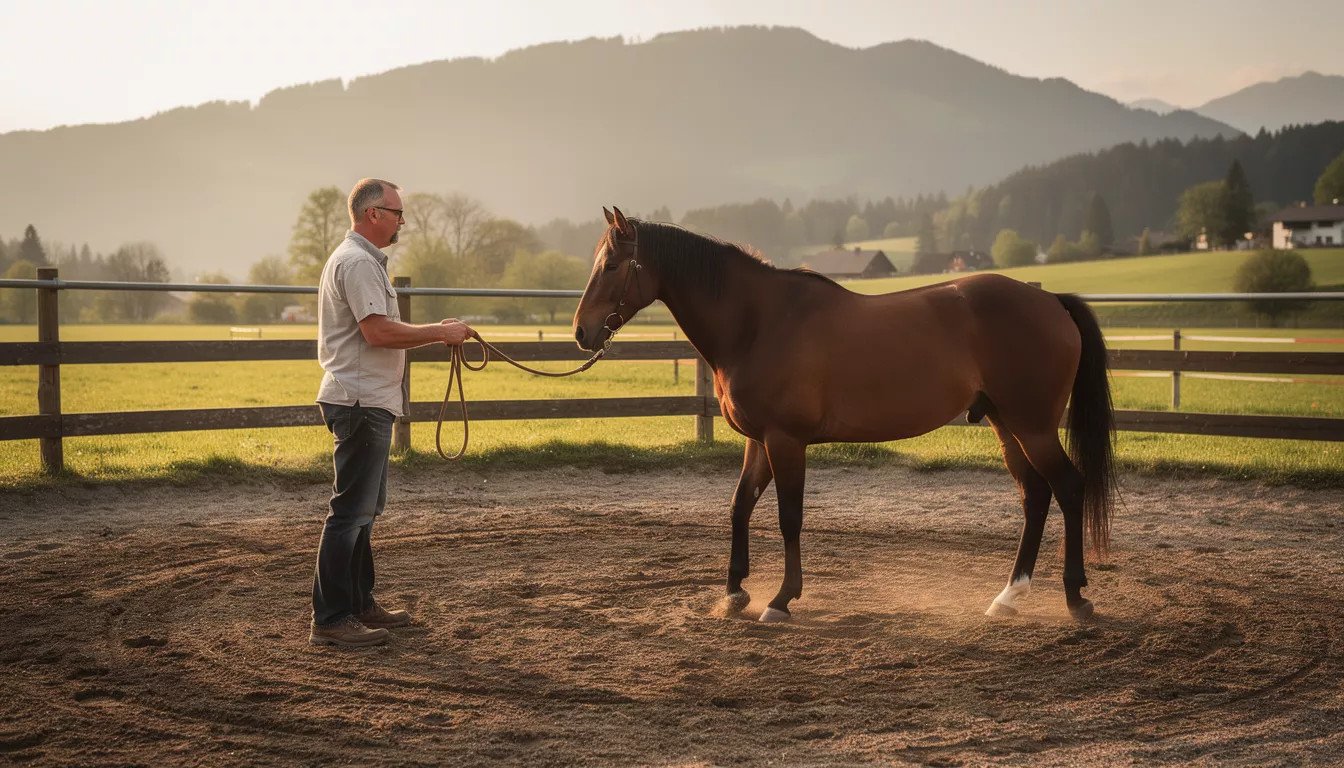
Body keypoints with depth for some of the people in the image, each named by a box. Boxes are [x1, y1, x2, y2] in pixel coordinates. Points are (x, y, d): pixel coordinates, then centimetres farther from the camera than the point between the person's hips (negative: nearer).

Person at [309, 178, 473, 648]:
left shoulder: (363, 260, 19)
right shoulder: (357, 261, -15)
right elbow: (378, 331, -24)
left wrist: (435, 334, 14)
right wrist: (439, 333, -15)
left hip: (368, 401, 11)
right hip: (361, 402, -11)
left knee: (364, 510, 16)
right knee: (351, 511, -9)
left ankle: (359, 604, 25)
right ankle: (331, 620, -6)